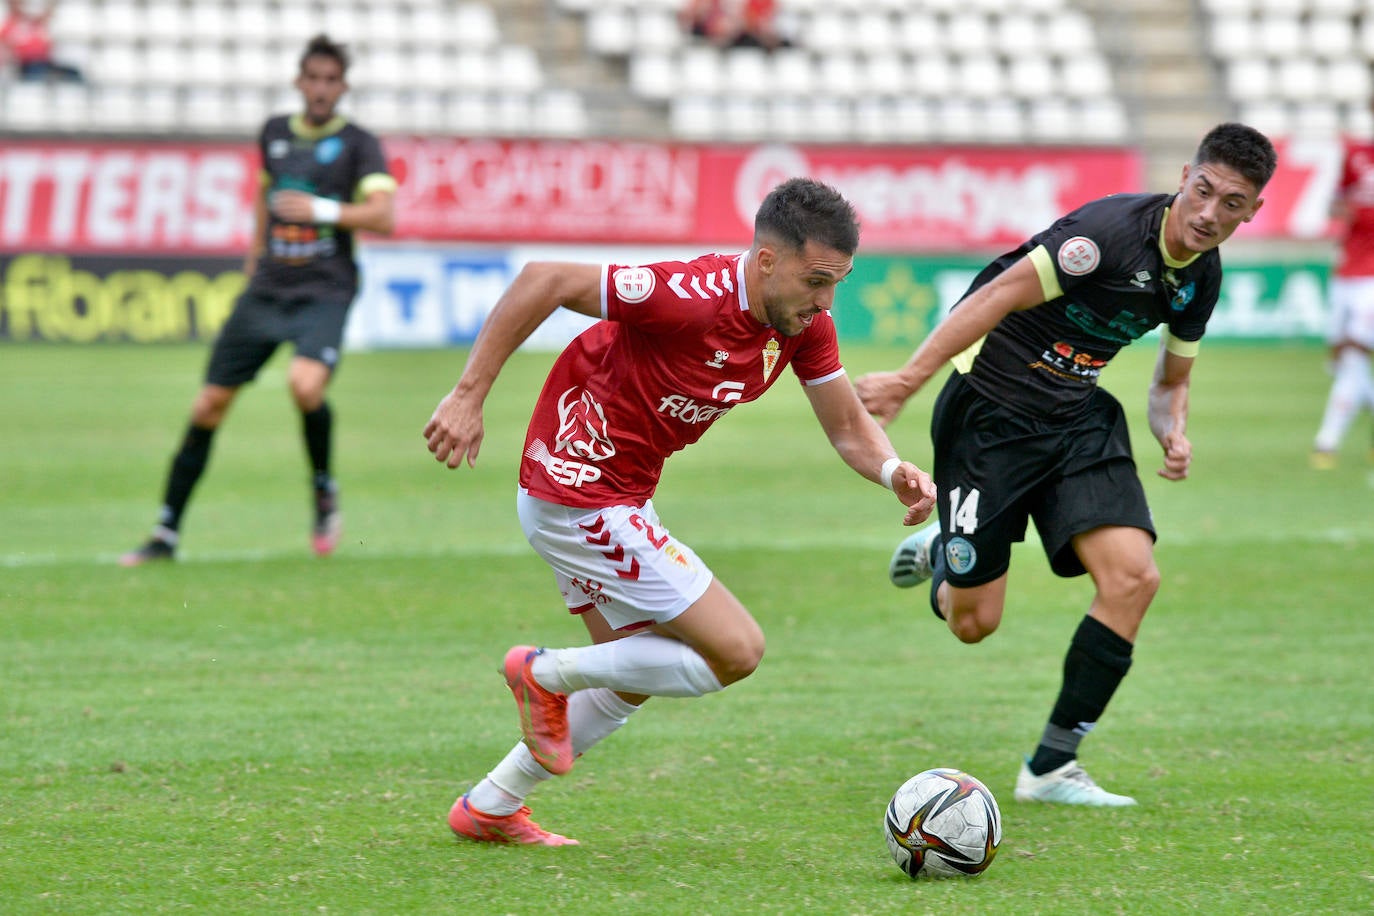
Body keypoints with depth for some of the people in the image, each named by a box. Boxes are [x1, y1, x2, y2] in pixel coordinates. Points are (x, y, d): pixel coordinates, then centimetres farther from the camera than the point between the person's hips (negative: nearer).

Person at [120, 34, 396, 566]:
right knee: (209, 406, 0)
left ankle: (325, 491, -3)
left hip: (325, 292, -4)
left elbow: (382, 218, -14)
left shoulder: (358, 144, -2)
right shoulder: (275, 133, 12)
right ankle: (166, 535, 9)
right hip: (267, 291, 5)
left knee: (306, 385, -31)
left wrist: (325, 211, -25)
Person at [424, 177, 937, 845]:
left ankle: (488, 809, 33)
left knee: (635, 678, 23)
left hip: (619, 501, 10)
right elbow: (543, 281, -28)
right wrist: (469, 396, -28)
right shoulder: (694, 298, -29)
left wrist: (894, 471, -18)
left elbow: (848, 427, 4)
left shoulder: (803, 325, -4)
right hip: (582, 498, -10)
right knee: (735, 651, -9)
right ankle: (546, 675, 5)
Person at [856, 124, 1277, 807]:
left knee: (1134, 576, -16)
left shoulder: (1201, 277, 2)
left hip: (1079, 419, 6)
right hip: (991, 411, -6)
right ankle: (940, 553, 37)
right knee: (974, 622, -3)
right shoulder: (1114, 230, -23)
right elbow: (997, 296, -25)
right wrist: (908, 379, -30)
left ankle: (1051, 768, -6)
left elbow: (1170, 379, 19)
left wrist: (1173, 432, -4)